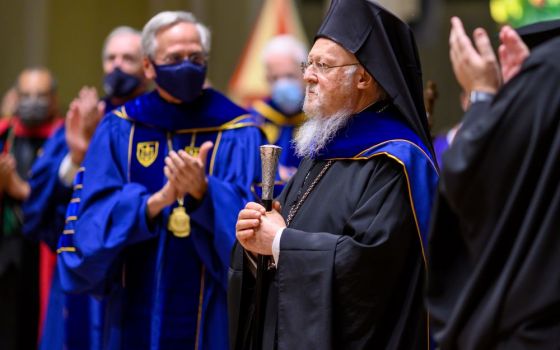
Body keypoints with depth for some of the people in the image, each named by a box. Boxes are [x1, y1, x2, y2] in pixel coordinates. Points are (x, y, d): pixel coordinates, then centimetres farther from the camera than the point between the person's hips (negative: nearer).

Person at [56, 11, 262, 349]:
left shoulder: (237, 134, -2)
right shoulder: (118, 130, 3)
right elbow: (90, 219, -6)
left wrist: (202, 192, -29)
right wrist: (158, 199, -21)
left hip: (211, 313, -1)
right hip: (138, 308, 2)